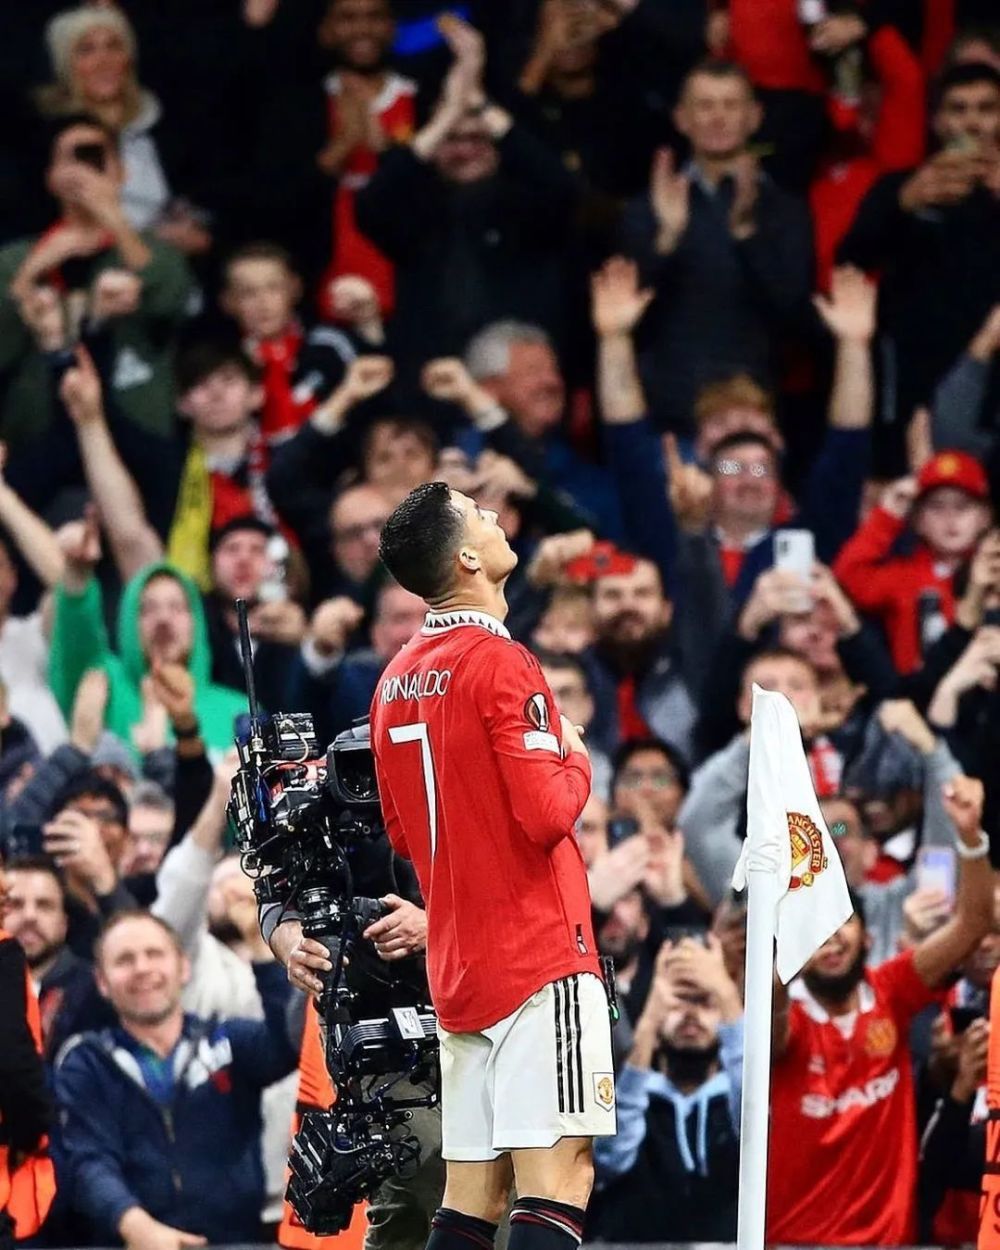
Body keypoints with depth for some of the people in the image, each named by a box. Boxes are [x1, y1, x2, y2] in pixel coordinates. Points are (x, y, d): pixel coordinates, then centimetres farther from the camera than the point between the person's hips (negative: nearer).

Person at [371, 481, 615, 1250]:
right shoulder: (501, 664, -12)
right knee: (557, 1175, -11)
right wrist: (577, 762, 1)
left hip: (458, 970, 8)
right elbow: (547, 813, -18)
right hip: (541, 957, -8)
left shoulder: (398, 679, 13)